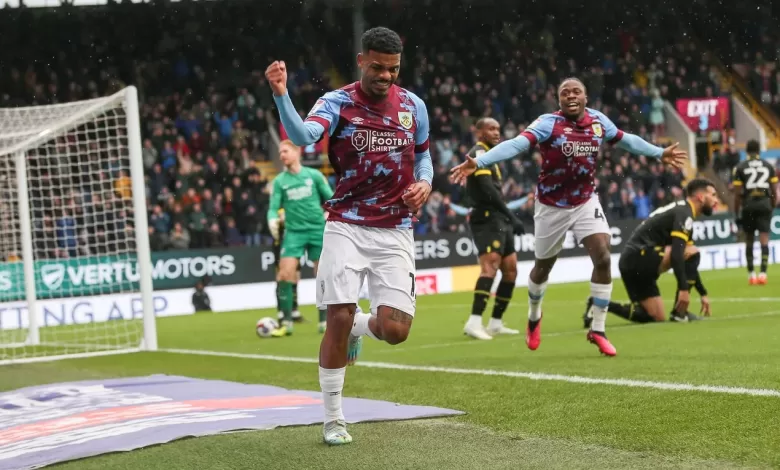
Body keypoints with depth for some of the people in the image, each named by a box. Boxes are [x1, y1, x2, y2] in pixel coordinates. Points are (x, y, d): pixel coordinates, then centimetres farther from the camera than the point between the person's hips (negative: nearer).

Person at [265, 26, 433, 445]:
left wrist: (425, 183, -3)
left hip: (395, 232, 3)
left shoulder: (413, 105, 4)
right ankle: (333, 419, 6)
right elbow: (303, 135, -28)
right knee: (338, 320, -11)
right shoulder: (337, 102, -8)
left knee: (395, 330, -8)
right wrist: (281, 95, -46)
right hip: (347, 226, -3)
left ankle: (360, 328, 31)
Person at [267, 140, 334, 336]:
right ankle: (287, 323, -7)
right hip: (294, 231, 0)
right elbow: (274, 207, -2)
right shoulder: (279, 181, 4)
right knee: (285, 274, -13)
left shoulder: (314, 175, 3)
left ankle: (324, 322, 16)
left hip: (318, 230, 0)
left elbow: (331, 199, 7)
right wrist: (272, 219, -22)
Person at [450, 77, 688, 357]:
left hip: (586, 202, 3)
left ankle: (598, 330, 1)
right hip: (552, 207, -3)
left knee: (603, 258, -12)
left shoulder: (598, 121, -5)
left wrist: (659, 154, 24)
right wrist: (478, 163, -48)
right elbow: (516, 144, -34)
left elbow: (626, 140, 14)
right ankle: (534, 317, 43)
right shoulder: (548, 124, -21)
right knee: (543, 267, 13)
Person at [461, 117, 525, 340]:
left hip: (498, 221, 10)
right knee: (490, 267, -22)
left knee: (510, 269, 9)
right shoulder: (479, 153, -8)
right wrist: (511, 216, -20)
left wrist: (508, 219, 14)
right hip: (487, 219, -10)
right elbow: (488, 190, -19)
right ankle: (474, 322, -31)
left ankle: (496, 323, 12)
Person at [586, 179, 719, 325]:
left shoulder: (680, 210, 22)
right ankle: (679, 312, -9)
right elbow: (676, 254, -22)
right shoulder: (684, 213, -9)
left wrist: (703, 294, 26)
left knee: (657, 317, 10)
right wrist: (683, 289, -25)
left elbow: (688, 262, 27)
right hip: (640, 255, -10)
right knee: (692, 253, -14)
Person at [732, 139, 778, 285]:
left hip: (748, 205, -1)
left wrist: (737, 214, 4)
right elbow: (774, 192, 8)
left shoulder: (740, 168, 3)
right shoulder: (768, 166, 9)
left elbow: (737, 194, -1)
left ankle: (751, 274, 15)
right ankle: (763, 273, -15)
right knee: (764, 240, -2)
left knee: (749, 241, 11)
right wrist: (773, 207, 20)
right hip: (764, 203, 1)